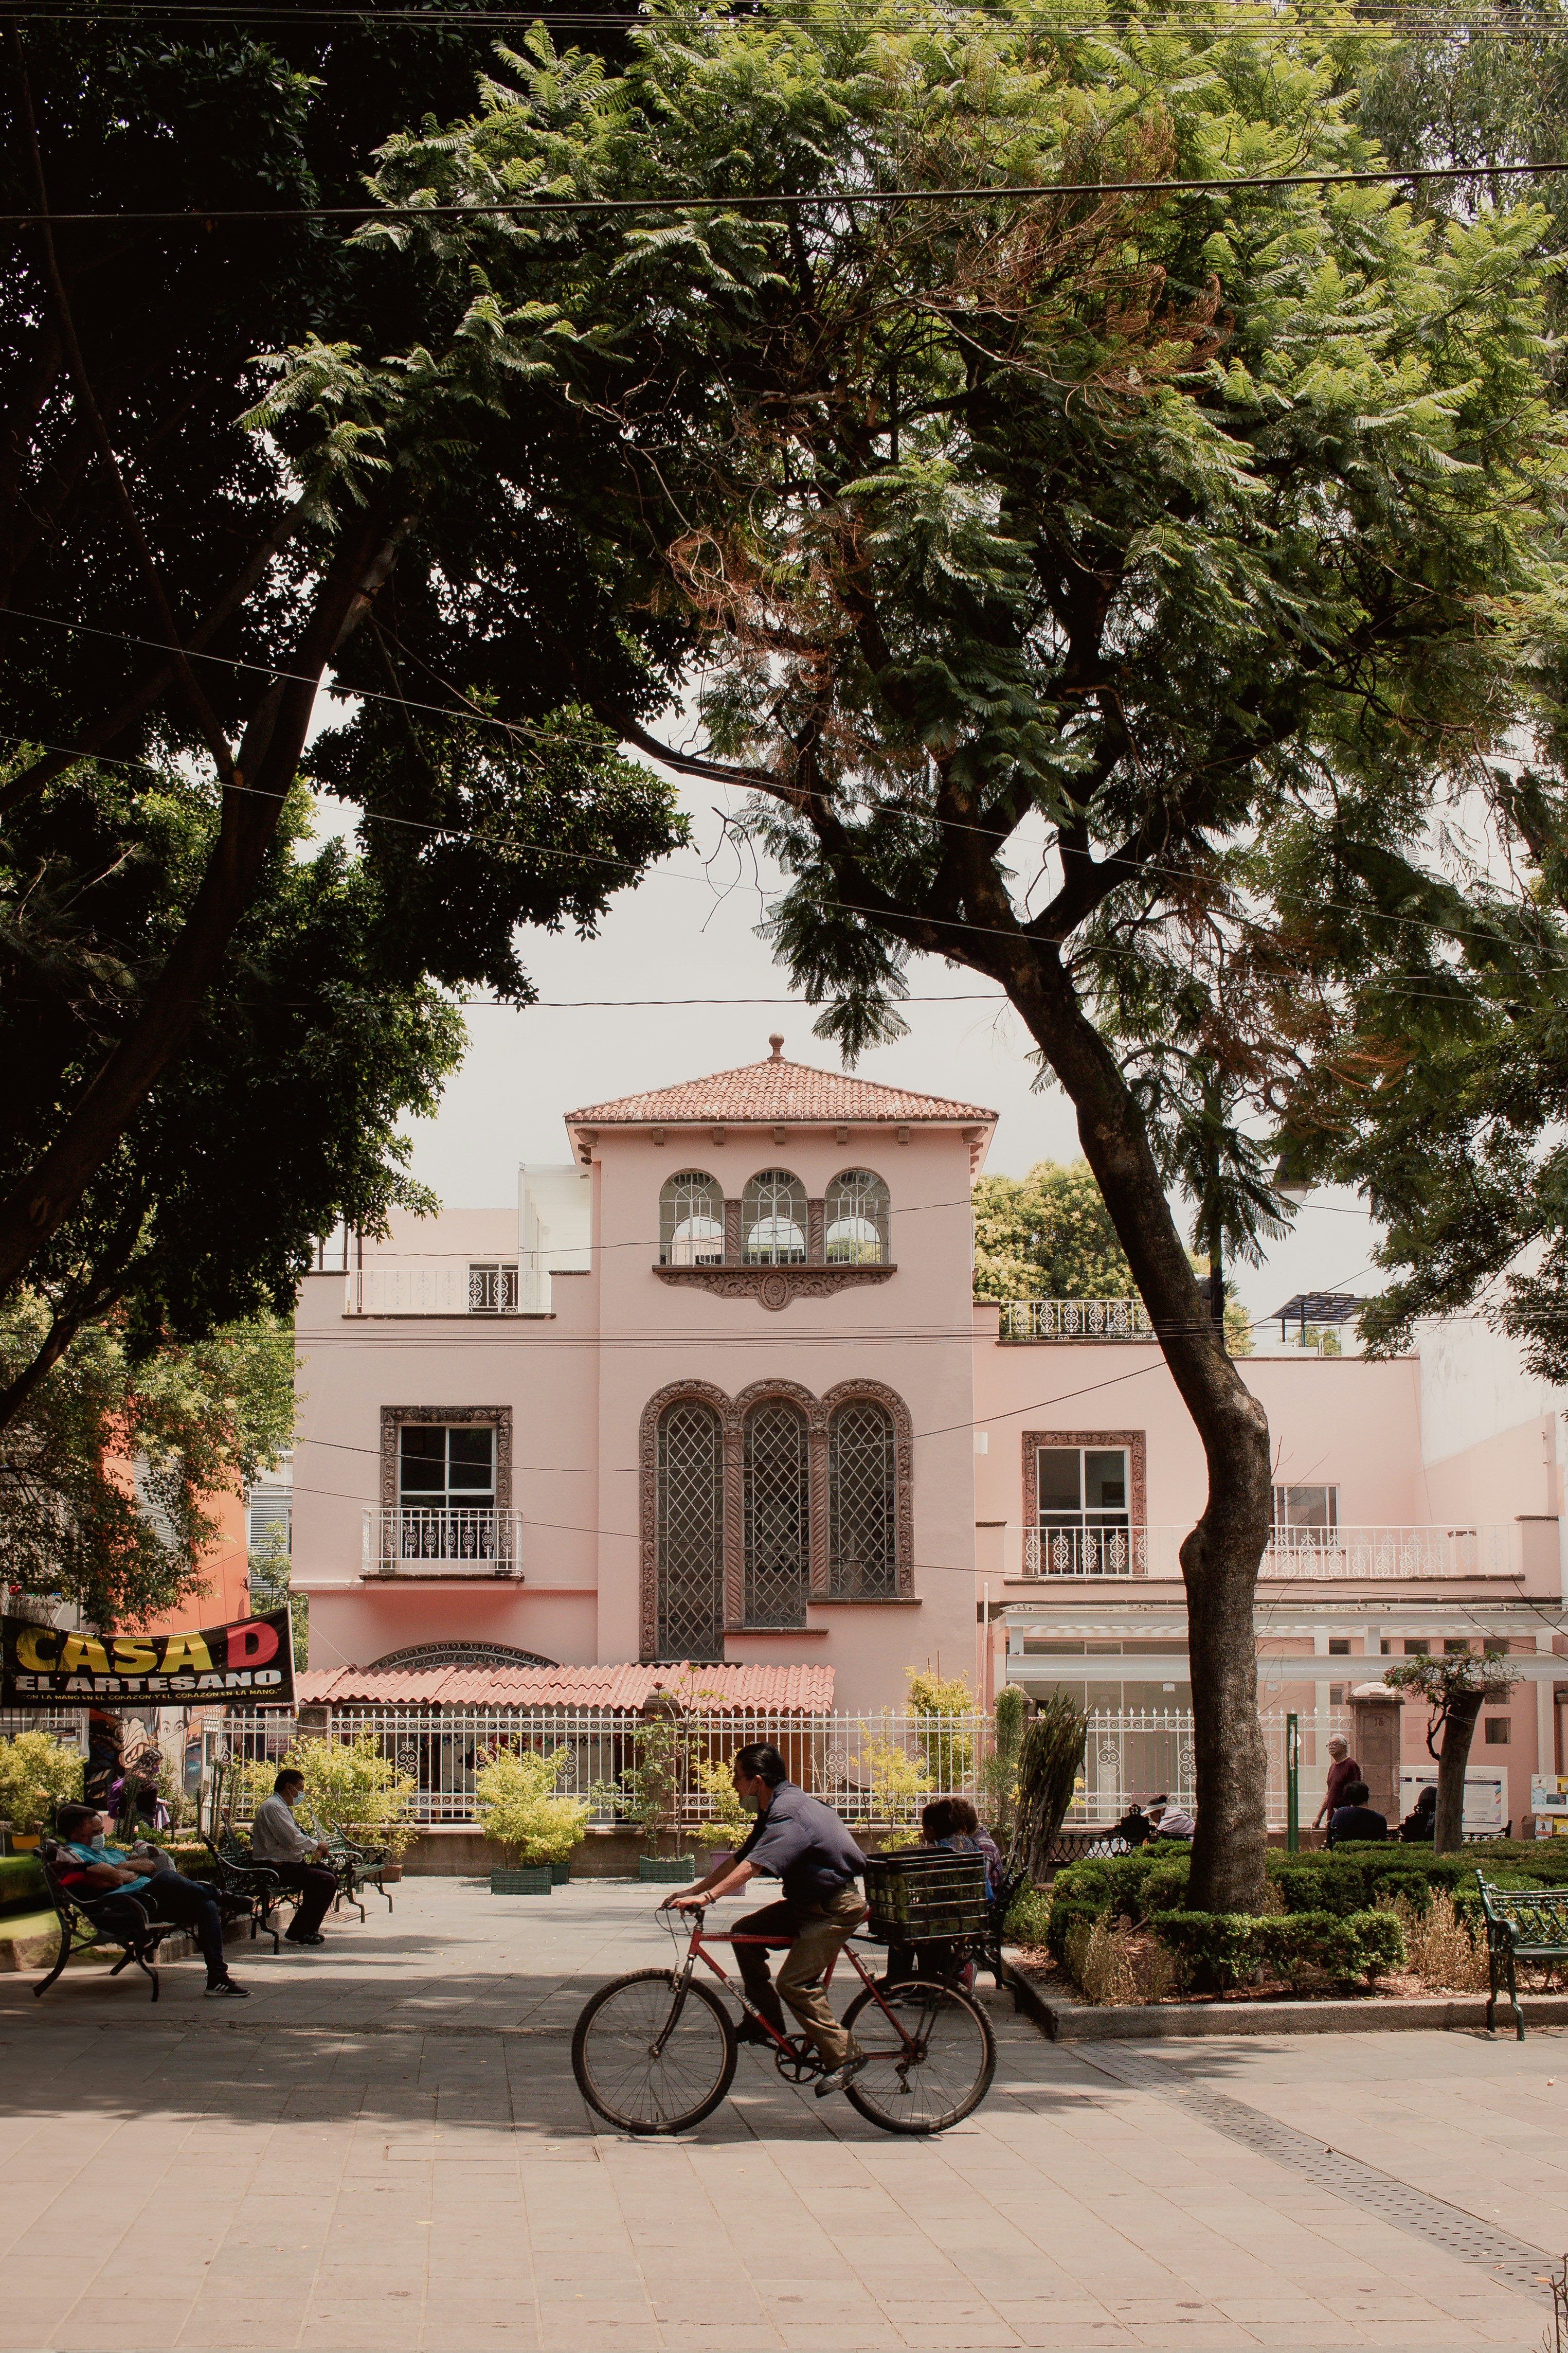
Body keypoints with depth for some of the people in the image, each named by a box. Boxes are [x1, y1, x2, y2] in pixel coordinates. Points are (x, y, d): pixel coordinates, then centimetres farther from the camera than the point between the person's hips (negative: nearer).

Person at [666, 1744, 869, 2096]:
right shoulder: (775, 1810, 11)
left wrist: (706, 1896, -39)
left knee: (795, 1982, -19)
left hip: (837, 1907, -10)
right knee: (744, 1932, 3)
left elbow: (752, 1866, -33)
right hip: (808, 1902, 10)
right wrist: (691, 1892, 8)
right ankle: (767, 2020, 10)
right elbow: (738, 1860, 14)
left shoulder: (790, 1812, -22)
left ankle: (845, 2056, -11)